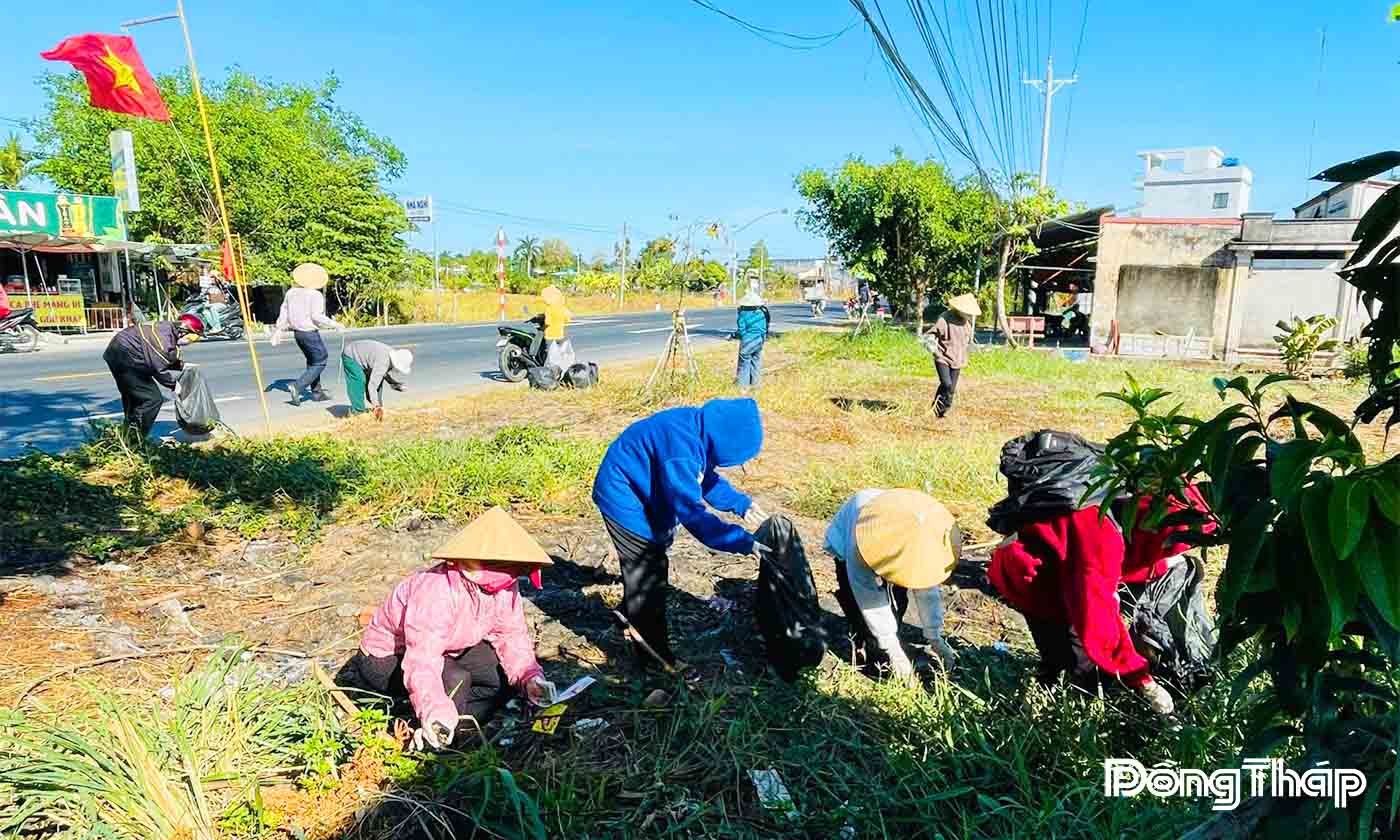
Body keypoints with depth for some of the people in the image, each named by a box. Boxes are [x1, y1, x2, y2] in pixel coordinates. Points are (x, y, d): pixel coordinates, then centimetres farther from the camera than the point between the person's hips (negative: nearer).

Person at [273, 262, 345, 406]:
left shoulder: (291, 292, 7)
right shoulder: (316, 295, -16)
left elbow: (284, 312, 11)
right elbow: (317, 317, -22)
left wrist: (279, 330, 18)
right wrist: (335, 325, -16)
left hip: (297, 332, 8)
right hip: (310, 333, -8)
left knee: (312, 361, 19)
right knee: (320, 362, 1)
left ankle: (317, 392, 21)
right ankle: (298, 386, -12)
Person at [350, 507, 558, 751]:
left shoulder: (505, 587, -15)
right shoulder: (436, 593, -39)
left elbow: (512, 636, -9)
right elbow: (421, 662, -45)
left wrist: (529, 676, -26)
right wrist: (435, 713, -59)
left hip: (446, 650, 8)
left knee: (507, 673, -7)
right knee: (456, 679, -33)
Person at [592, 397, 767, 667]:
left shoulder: (700, 430, -8)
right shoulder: (680, 448, -36)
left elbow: (706, 479, 7)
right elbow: (692, 512, -35)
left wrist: (742, 505, -3)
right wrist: (745, 542, -35)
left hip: (643, 495, 9)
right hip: (624, 497, -9)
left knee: (654, 564, 20)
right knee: (647, 575, -1)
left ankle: (630, 615, 41)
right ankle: (658, 658, 12)